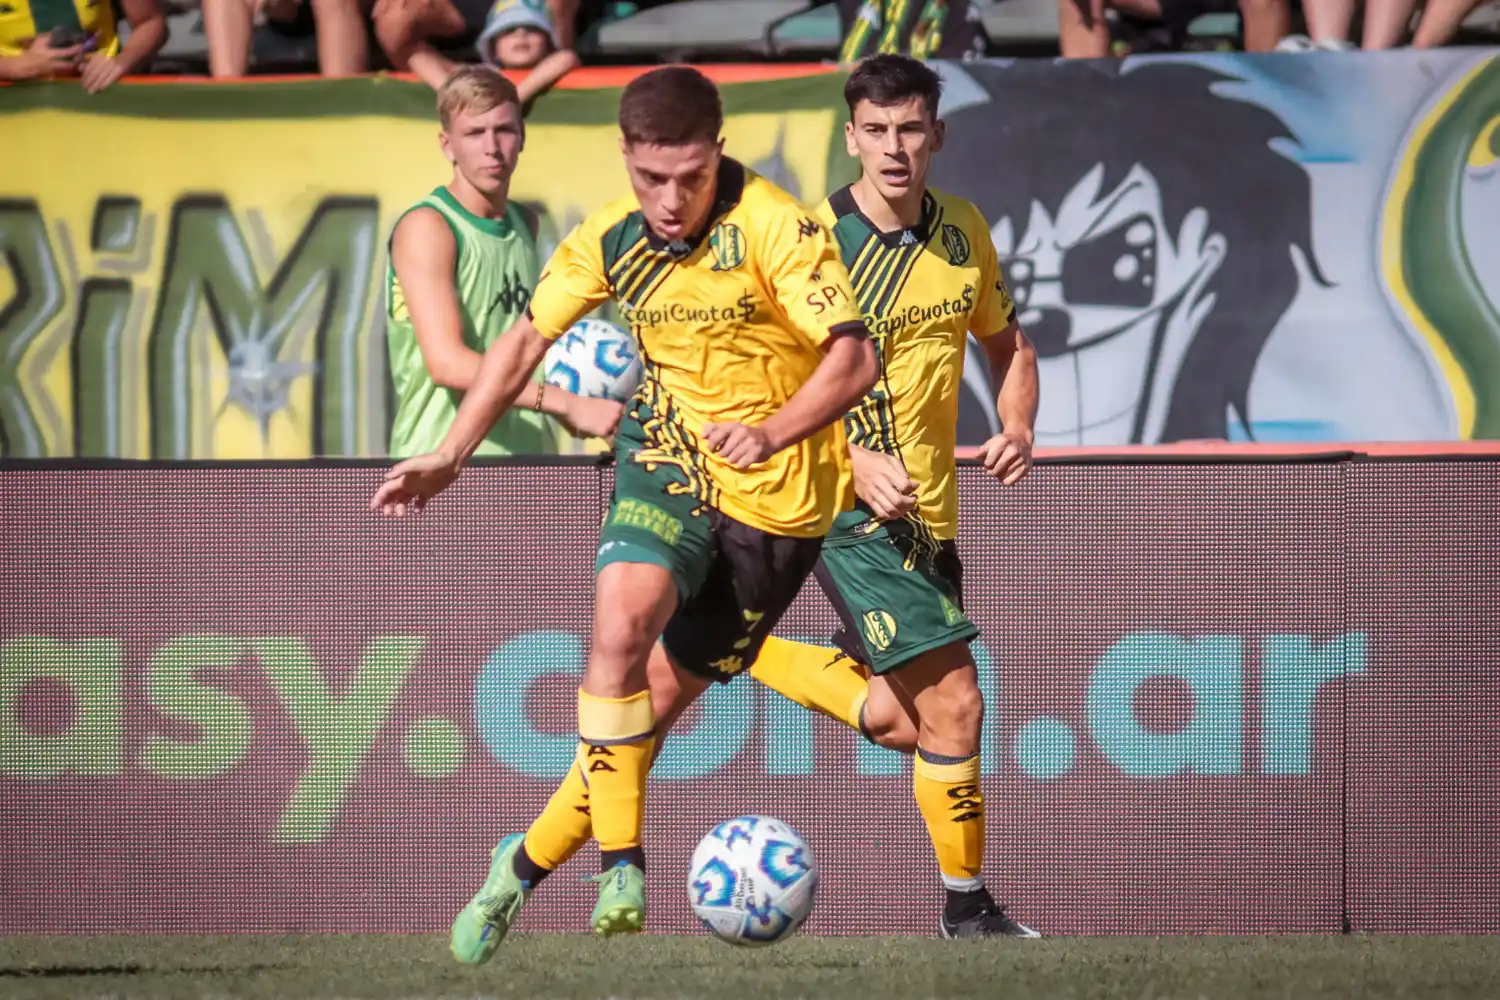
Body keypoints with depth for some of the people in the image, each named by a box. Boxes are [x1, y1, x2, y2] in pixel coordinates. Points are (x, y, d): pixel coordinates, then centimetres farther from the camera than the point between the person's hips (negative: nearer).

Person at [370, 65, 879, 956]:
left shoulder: (773, 226, -21)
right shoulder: (611, 240, -5)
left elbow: (854, 357, -26)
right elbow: (528, 339, 10)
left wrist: (771, 431, -43)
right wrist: (448, 458, 6)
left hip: (779, 491, -3)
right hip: (672, 455, 3)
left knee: (662, 689, 3)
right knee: (622, 619, -26)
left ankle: (531, 863, 20)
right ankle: (622, 874, -23)